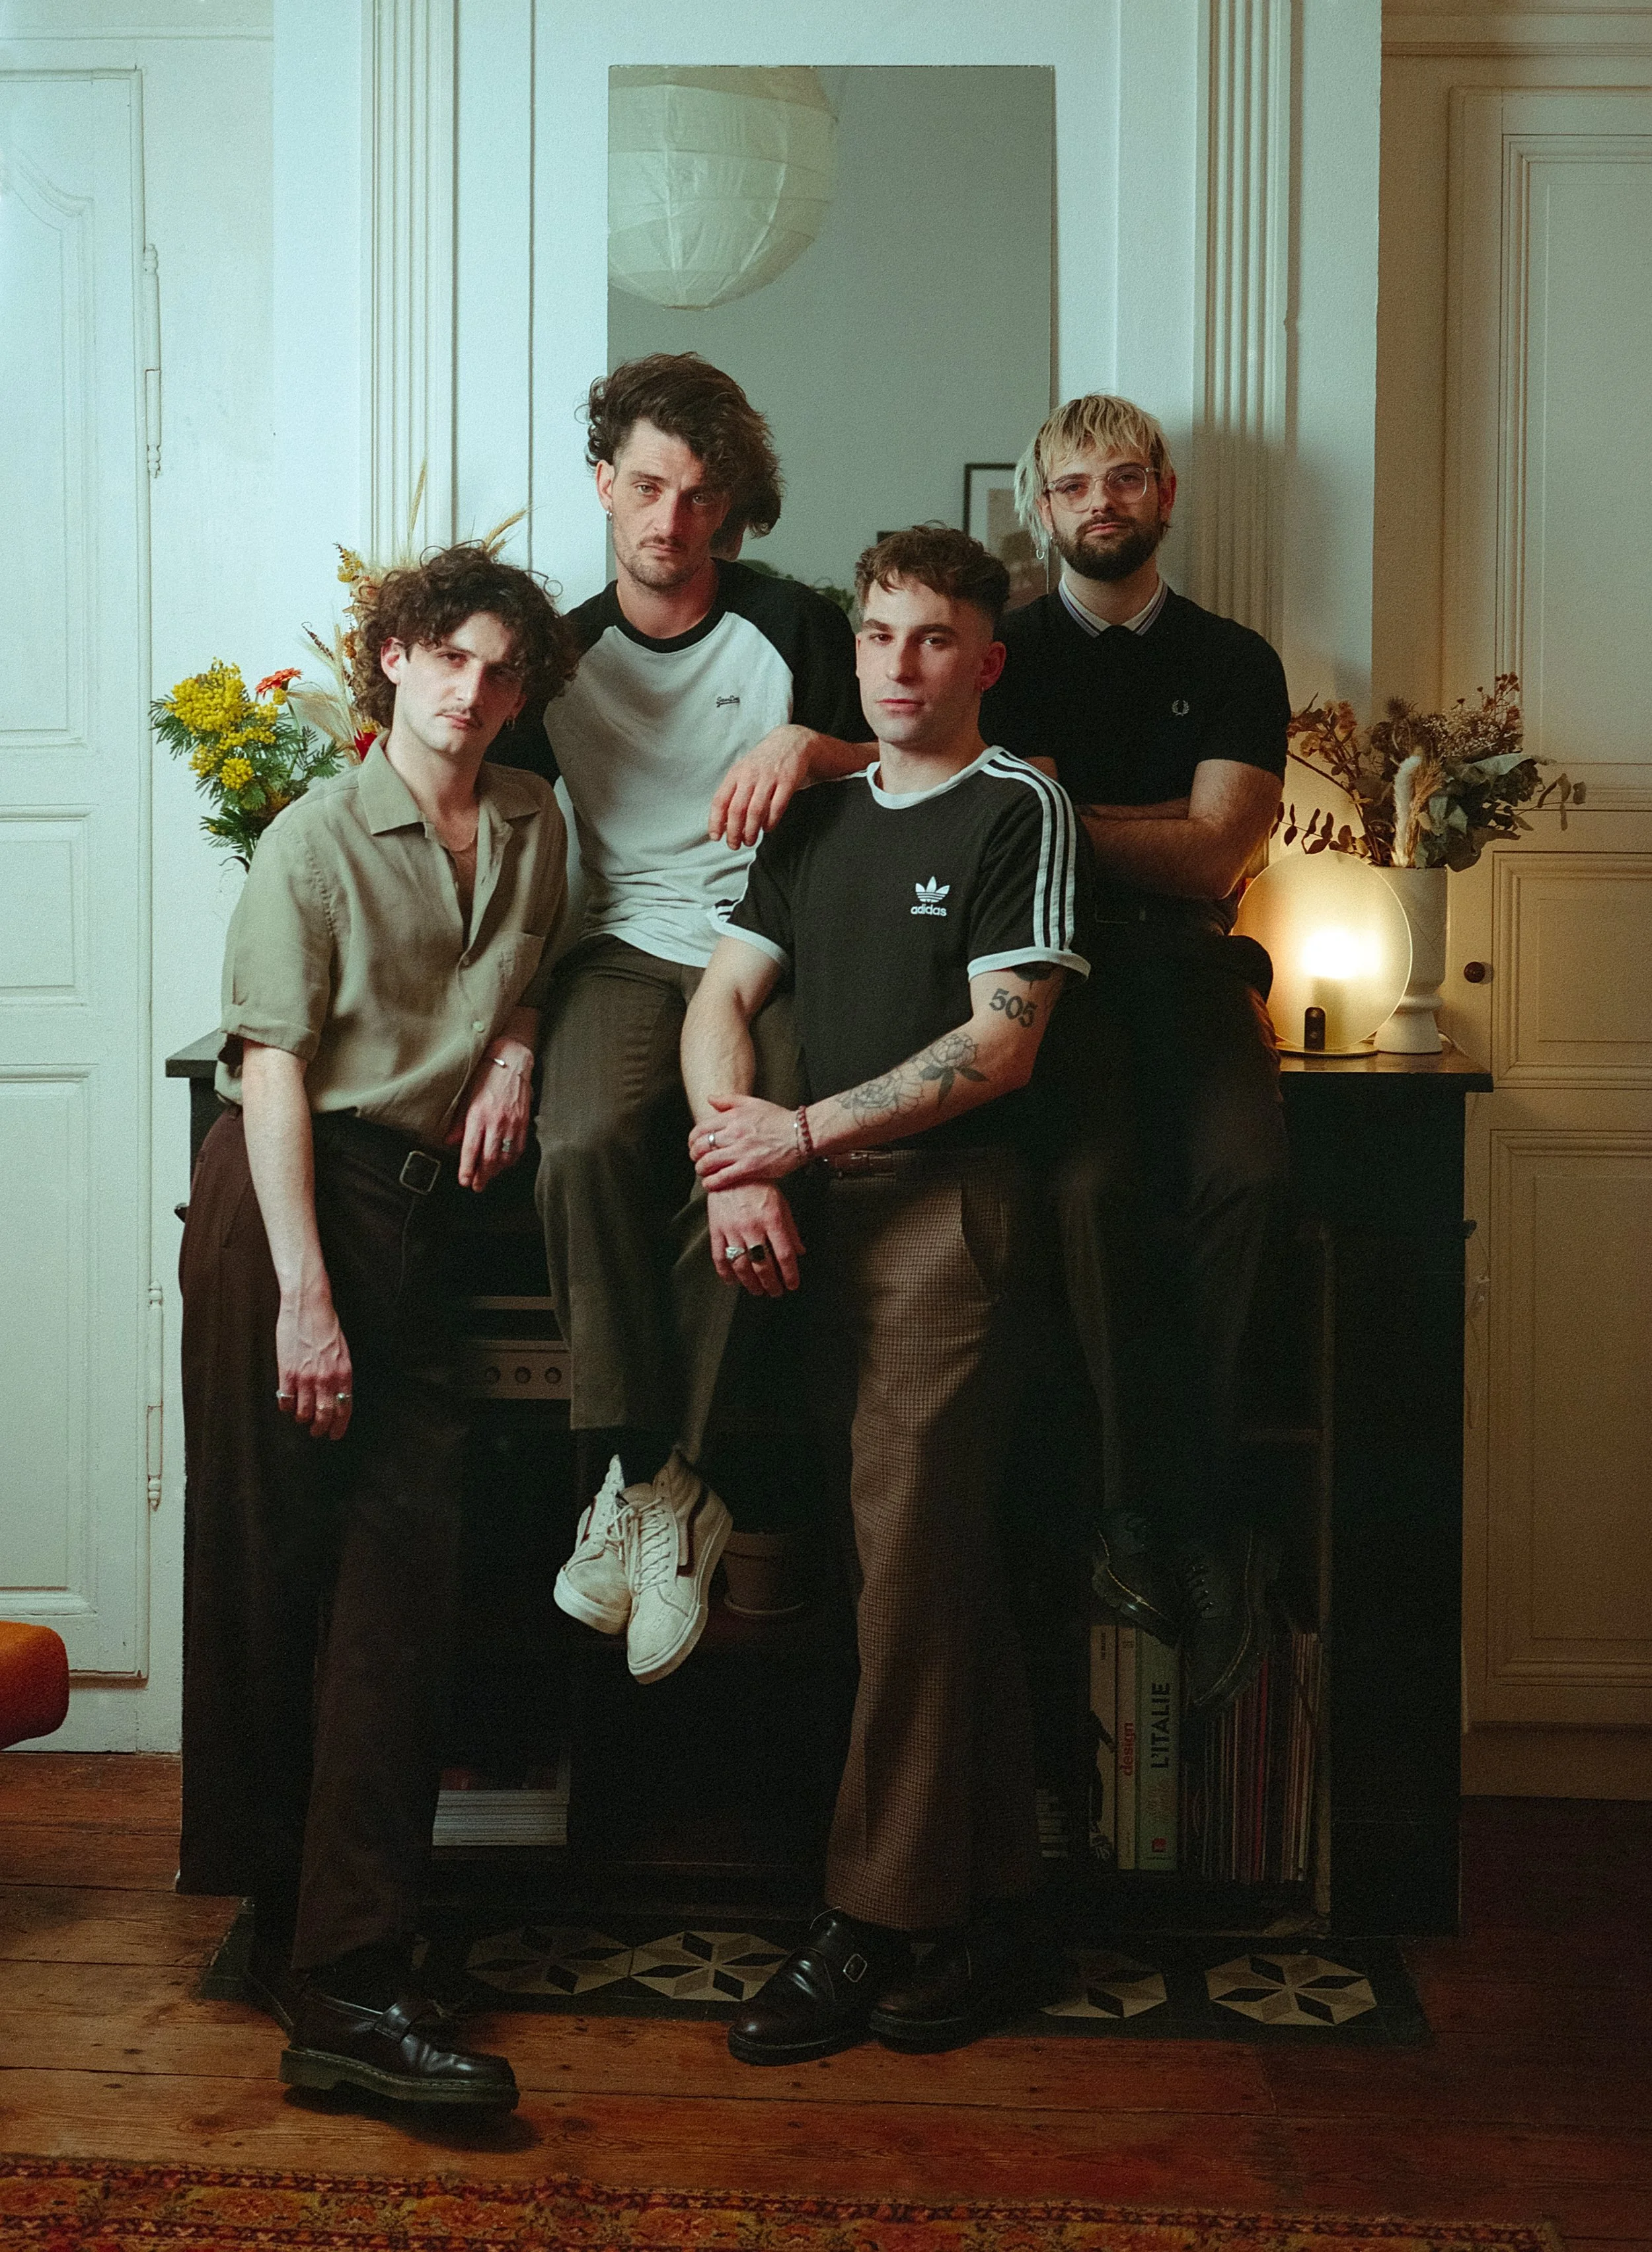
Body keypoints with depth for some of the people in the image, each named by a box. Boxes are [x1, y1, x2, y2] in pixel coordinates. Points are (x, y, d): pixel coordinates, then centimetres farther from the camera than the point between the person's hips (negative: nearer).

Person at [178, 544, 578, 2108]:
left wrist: (514, 1049, 4)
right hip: (287, 1201, -5)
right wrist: (305, 1292, -18)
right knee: (273, 1563, -1)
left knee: (407, 1555, 0)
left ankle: (340, 1971, 8)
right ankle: (332, 1976, 7)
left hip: (415, 1207, 6)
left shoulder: (533, 826, 12)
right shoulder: (317, 838, -4)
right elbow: (272, 1067, -11)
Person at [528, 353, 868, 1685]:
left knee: (747, 1170, -31)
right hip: (627, 954, 2)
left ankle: (662, 1483, -17)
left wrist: (821, 748, -14)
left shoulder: (800, 629, 7)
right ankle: (655, 1474, -22)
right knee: (587, 1144, -32)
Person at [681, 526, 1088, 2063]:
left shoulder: (1020, 809, -1)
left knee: (910, 1562, -8)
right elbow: (720, 1000, 11)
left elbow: (1001, 1043, -11)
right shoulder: (821, 819, 18)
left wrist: (800, 1133, -13)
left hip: (952, 1203, -6)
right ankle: (993, 1901, 20)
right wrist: (737, 1170, -6)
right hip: (824, 1212, 6)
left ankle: (869, 1923, 1)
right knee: (945, 1571, 10)